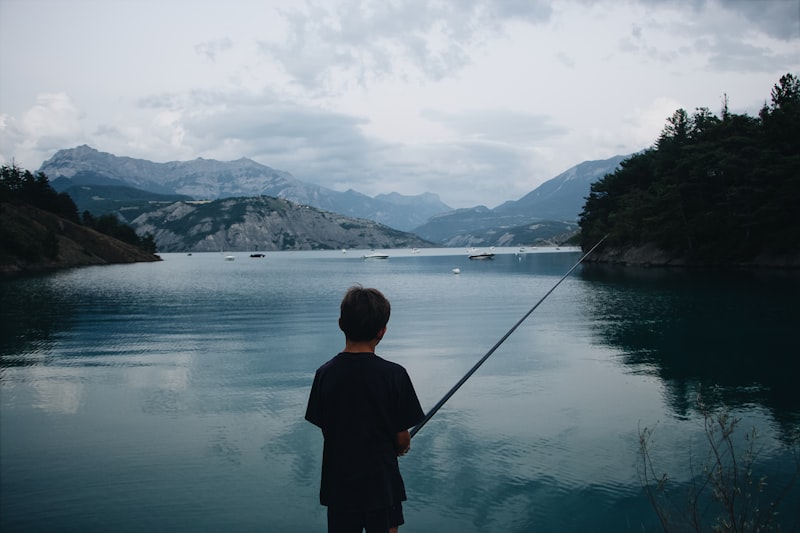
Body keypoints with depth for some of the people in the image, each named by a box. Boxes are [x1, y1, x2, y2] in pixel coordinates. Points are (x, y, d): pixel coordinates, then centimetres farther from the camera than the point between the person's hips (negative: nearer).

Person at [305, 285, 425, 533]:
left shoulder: (325, 373, -8)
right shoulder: (394, 375, -16)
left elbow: (326, 430, 0)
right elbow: (402, 439, -9)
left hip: (338, 482, 3)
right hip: (382, 483, -2)